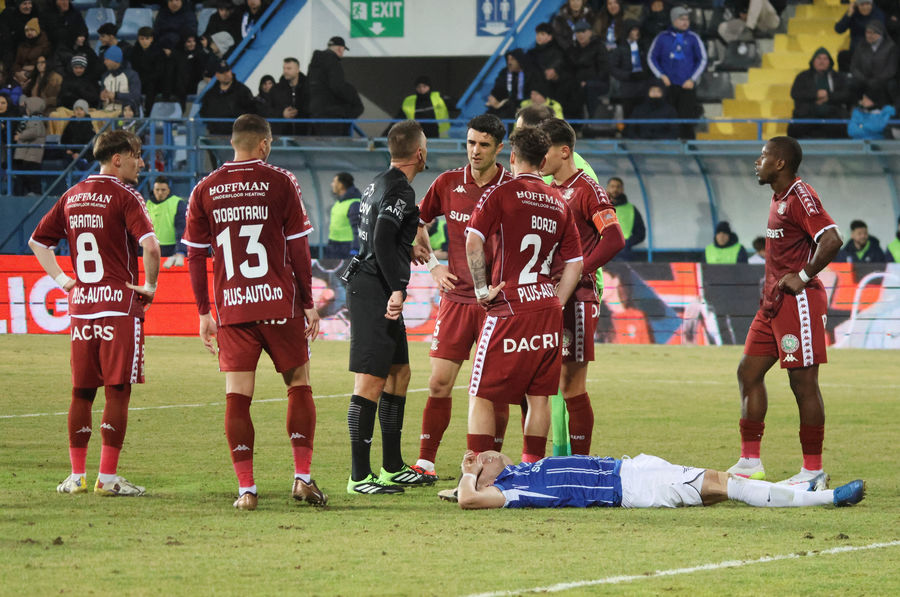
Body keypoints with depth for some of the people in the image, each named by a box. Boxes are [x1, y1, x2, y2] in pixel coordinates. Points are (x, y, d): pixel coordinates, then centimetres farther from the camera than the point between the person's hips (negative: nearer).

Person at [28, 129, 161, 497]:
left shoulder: (72, 197, 12)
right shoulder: (124, 197, -8)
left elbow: (37, 242, 18)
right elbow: (150, 245, -21)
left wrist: (62, 280, 17)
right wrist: (149, 286, -8)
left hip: (81, 305, 6)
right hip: (121, 304, -6)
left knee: (82, 391, 11)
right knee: (117, 391, -2)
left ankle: (76, 475, 11)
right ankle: (108, 477, -4)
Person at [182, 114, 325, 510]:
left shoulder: (205, 191, 6)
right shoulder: (280, 183, -1)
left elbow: (195, 255, 7)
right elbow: (299, 249, -1)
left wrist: (204, 313, 13)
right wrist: (308, 303, 5)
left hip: (231, 309, 2)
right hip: (280, 303, -2)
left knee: (237, 395, 2)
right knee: (299, 384, 10)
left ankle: (246, 488, -3)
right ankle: (303, 477, 3)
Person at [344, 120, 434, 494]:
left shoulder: (378, 184, 17)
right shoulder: (399, 190, -14)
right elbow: (383, 241, -24)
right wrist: (397, 288, -26)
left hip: (372, 288, 11)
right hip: (376, 291, -11)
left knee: (398, 372, 18)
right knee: (371, 380, -10)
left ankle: (392, 467, 25)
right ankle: (360, 476, -10)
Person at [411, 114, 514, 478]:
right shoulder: (448, 184, 3)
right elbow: (418, 225, 17)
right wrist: (433, 265, 5)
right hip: (456, 295, 2)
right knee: (439, 383, -1)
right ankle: (425, 461, 7)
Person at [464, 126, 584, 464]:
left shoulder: (500, 194, -4)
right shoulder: (559, 204, 12)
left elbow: (473, 243, -16)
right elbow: (574, 264, 12)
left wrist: (482, 289, -7)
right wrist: (554, 304, 15)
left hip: (510, 309, -5)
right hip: (548, 310, 5)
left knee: (481, 396, -1)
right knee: (539, 397, 11)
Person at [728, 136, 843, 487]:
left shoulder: (800, 197, -15)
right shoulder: (779, 198, 16)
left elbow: (831, 240, -26)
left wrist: (803, 276, -19)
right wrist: (773, 281, 16)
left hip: (798, 302, -11)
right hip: (774, 302, 11)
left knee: (803, 382, -6)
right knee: (749, 373, 11)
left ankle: (813, 470, -1)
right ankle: (750, 462, 15)